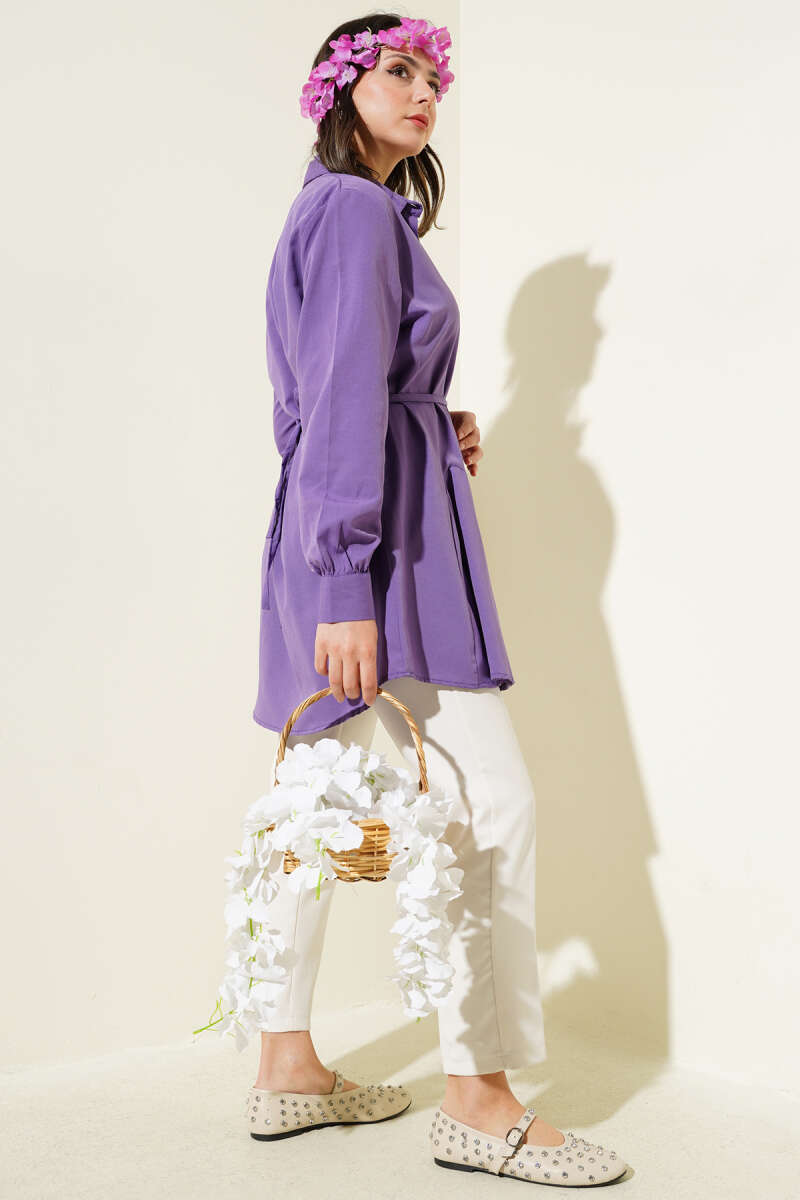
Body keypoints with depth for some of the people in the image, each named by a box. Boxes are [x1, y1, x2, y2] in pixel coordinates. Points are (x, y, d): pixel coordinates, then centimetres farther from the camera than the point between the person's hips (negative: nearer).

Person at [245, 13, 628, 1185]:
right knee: (492, 801, -9)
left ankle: (288, 1067, 20)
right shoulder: (360, 209, -8)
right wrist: (348, 585, -23)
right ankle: (477, 1099, 0)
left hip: (334, 537, 10)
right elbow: (346, 398, -18)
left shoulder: (335, 211, 22)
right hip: (381, 535, -10)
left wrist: (435, 431, 12)